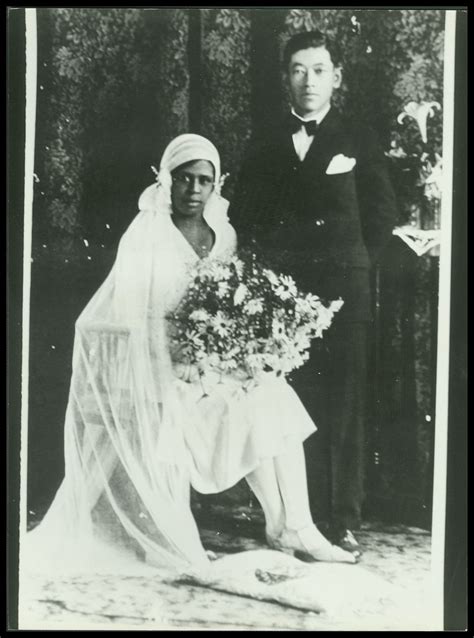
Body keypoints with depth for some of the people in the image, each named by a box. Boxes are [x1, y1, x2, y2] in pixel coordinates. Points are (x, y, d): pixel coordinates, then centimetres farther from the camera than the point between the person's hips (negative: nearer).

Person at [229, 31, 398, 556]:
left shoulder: (359, 141, 11)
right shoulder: (264, 147, 15)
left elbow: (382, 214, 8)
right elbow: (241, 218, 15)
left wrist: (353, 266, 3)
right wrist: (268, 266, 4)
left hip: (343, 291, -1)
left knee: (345, 408, -3)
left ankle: (345, 523, 4)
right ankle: (308, 518, 9)